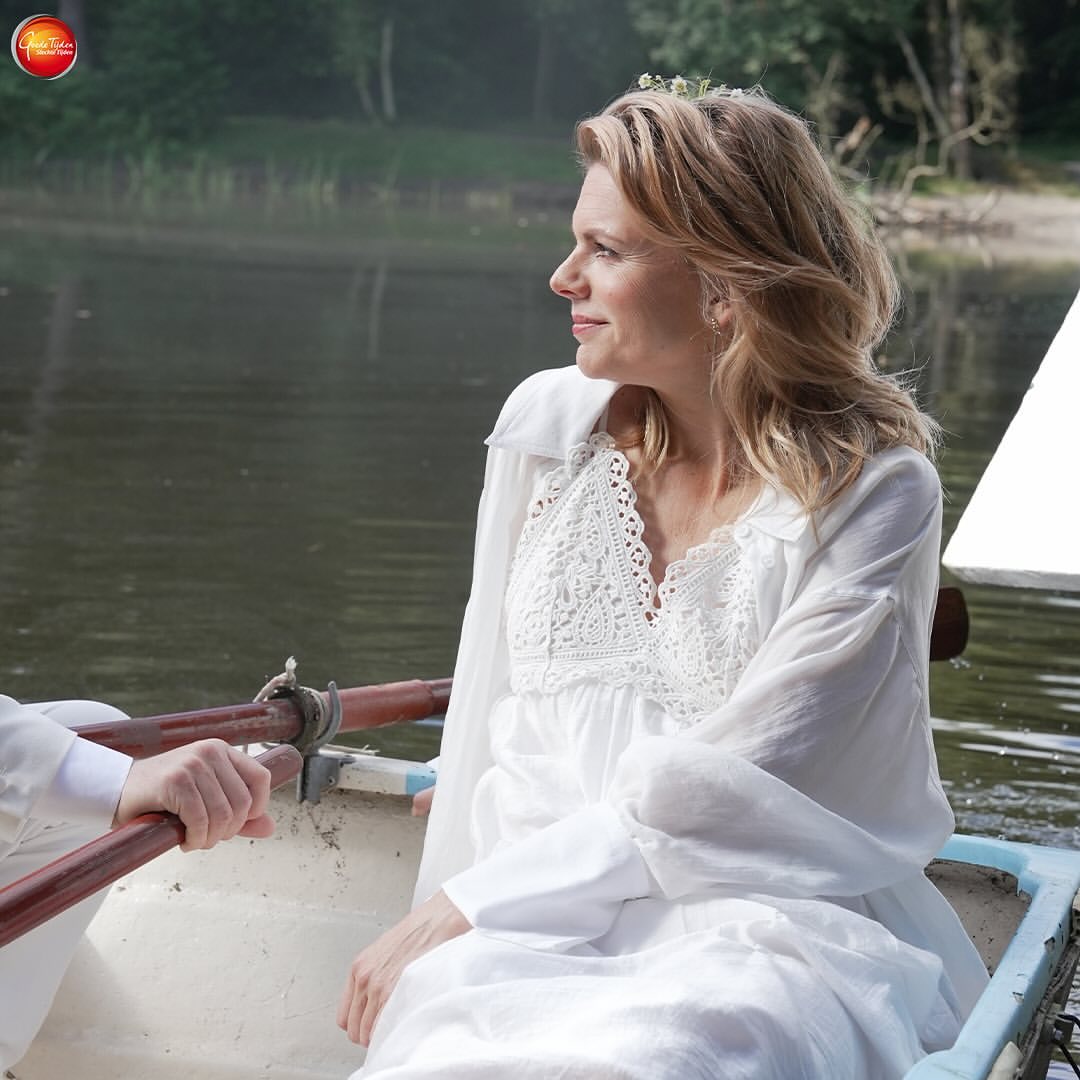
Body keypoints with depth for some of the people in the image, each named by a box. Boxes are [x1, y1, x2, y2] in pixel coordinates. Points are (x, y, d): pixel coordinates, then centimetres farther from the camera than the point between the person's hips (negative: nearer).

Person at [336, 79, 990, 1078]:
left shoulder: (874, 494, -7)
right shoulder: (548, 424, 7)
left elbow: (720, 794, -12)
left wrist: (465, 907, -12)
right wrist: (442, 935, 6)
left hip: (777, 924, -3)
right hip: (539, 910, 3)